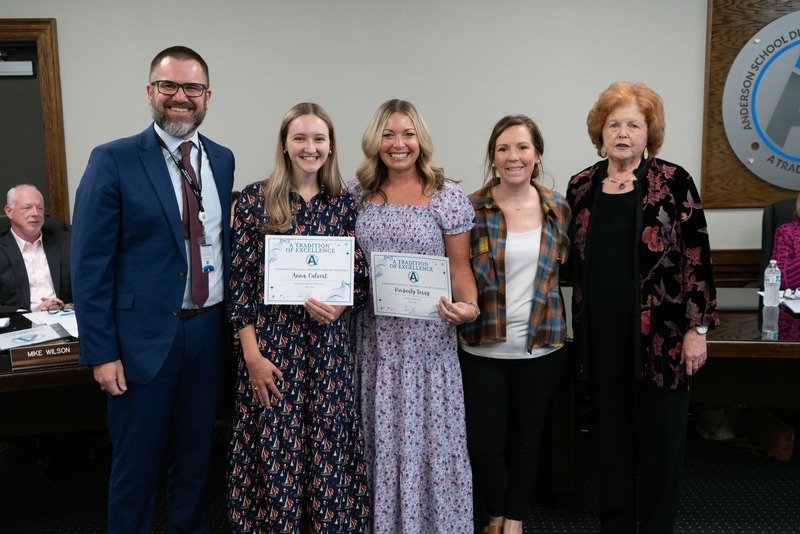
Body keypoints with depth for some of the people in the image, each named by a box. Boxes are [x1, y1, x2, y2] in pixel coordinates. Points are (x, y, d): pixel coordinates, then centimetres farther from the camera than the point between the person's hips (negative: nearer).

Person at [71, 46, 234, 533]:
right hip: (145, 336, -4)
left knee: (197, 454, 18)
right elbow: (90, 265, -9)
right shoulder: (114, 161, -8)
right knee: (137, 461, 10)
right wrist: (101, 353, -12)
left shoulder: (222, 160, 7)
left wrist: (234, 319, 7)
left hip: (209, 329, 4)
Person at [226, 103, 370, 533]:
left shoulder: (344, 203, 5)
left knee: (327, 449, 9)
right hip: (272, 345, -2)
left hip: (328, 345, 2)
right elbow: (239, 281, -3)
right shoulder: (256, 199, -2)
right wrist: (252, 354, -9)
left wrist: (340, 305, -13)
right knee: (275, 450, 5)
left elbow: (361, 279, 8)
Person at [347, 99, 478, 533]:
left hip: (427, 337, -2)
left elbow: (459, 267, 0)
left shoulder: (448, 197, -1)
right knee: (379, 436, 11)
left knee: (429, 434, 4)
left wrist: (469, 306, -18)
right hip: (372, 334, 3)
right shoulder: (356, 192, 6)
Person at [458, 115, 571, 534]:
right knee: (484, 444, 3)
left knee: (526, 439, 14)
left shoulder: (558, 209, 3)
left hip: (541, 346, 2)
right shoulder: (471, 208, -5)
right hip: (482, 347, -2)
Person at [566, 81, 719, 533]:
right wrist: (578, 324, 12)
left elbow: (697, 258, -5)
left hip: (660, 334, -3)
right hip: (601, 334, 4)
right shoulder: (582, 186, 6)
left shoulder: (674, 182, -5)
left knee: (660, 438, 8)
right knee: (610, 434, 12)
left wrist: (697, 328, -8)